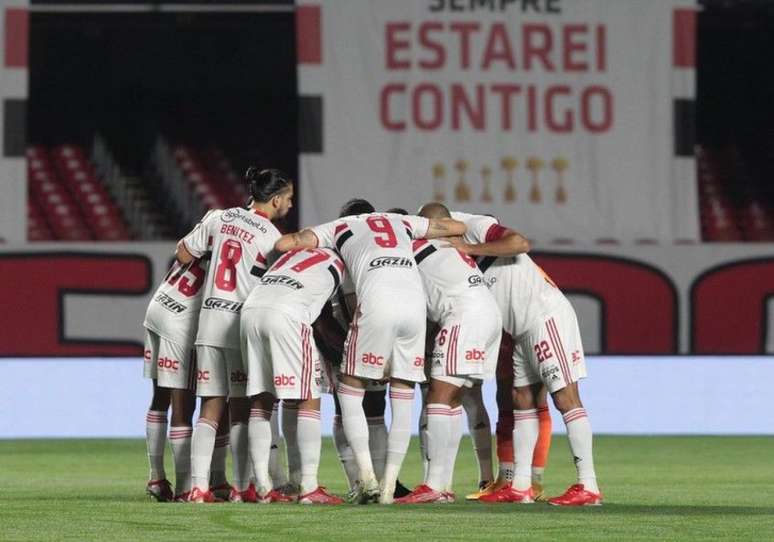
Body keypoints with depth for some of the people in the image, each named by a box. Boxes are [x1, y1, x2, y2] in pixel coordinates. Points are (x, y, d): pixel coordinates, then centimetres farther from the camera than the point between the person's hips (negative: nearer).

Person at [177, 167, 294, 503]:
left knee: (210, 409, 4)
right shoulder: (272, 237, -7)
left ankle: (198, 485, -5)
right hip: (242, 322, -4)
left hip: (209, 320, 4)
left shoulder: (221, 219, 8)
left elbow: (183, 254, 14)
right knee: (241, 409, 5)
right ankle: (242, 486, 4)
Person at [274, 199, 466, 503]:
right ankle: (389, 487, 8)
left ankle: (367, 478, -1)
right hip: (415, 301, 3)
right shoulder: (402, 222, 33)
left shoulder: (340, 227, 25)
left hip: (377, 305, -3)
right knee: (402, 398, 11)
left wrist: (310, 240, 42)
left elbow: (283, 243, 20)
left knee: (350, 390, 10)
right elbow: (458, 228, 41)